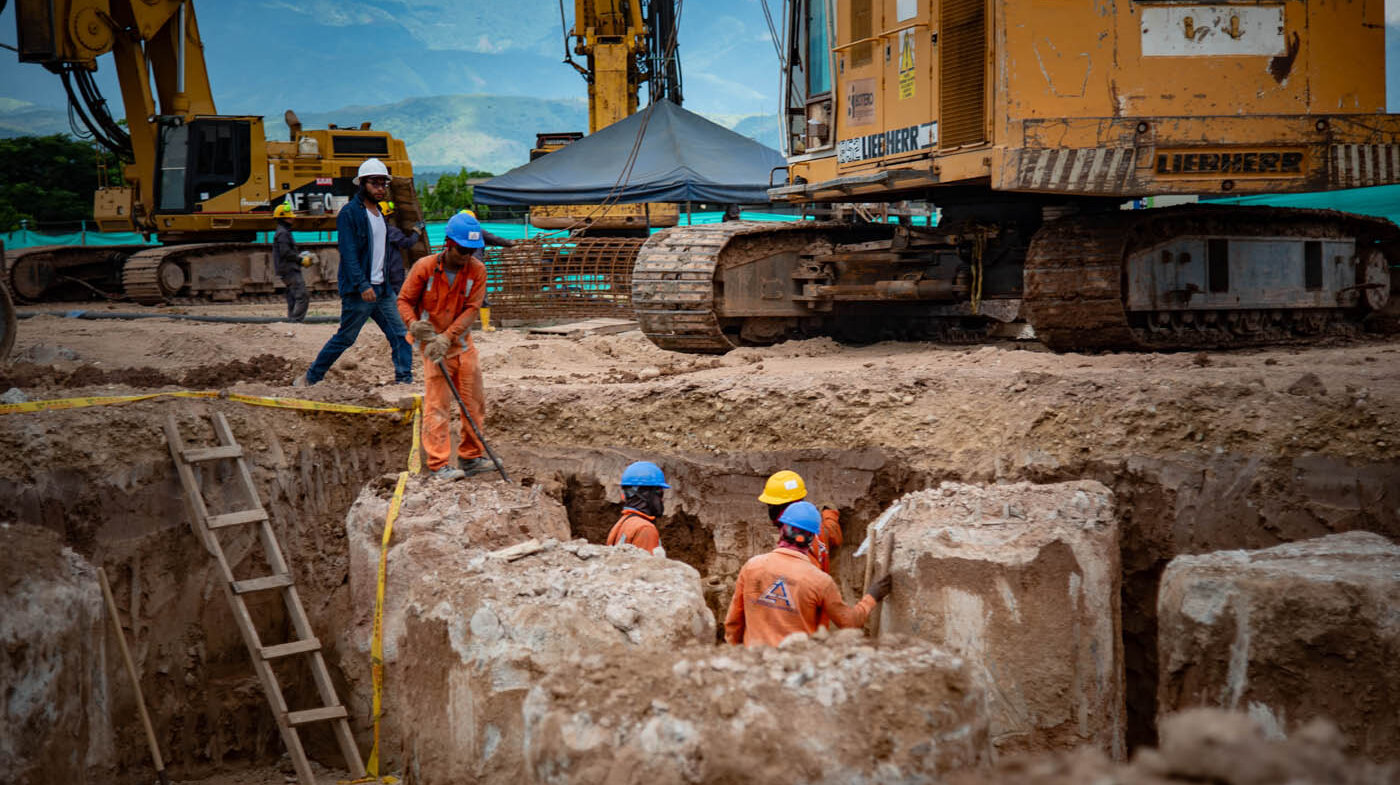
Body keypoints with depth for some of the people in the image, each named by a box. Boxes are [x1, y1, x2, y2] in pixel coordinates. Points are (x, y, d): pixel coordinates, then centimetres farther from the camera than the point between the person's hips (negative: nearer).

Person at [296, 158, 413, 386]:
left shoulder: (379, 212, 16)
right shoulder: (349, 213, -11)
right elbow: (348, 253, -18)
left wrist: (383, 284, 18)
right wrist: (362, 285, -25)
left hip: (381, 289, 8)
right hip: (358, 290, -8)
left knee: (400, 335, 0)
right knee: (345, 338, 0)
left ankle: (404, 379, 4)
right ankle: (311, 377, 13)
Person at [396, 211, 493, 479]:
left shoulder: (477, 270, -7)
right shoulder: (424, 267, -13)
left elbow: (471, 309, -12)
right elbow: (404, 300, -4)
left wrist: (446, 338, -22)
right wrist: (413, 324, -24)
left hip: (461, 342, 4)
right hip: (432, 342, -4)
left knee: (475, 400, 8)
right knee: (437, 403, -8)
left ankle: (471, 457, 21)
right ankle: (438, 464, -7)